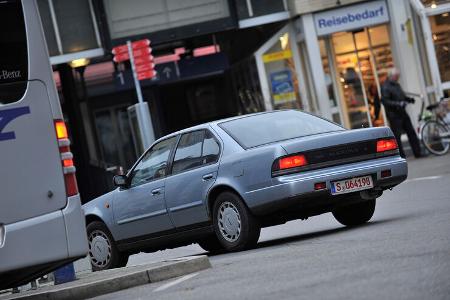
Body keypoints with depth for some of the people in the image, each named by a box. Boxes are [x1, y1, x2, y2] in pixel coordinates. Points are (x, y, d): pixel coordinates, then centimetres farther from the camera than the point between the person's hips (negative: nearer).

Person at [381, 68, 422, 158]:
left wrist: (408, 99, 6)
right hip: (393, 115, -9)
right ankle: (401, 155, 0)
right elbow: (385, 101, -20)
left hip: (402, 113, 9)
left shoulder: (396, 85, 16)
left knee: (411, 132, 8)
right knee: (397, 135, -5)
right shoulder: (385, 87, -12)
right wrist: (398, 104, -27)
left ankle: (418, 153, 13)